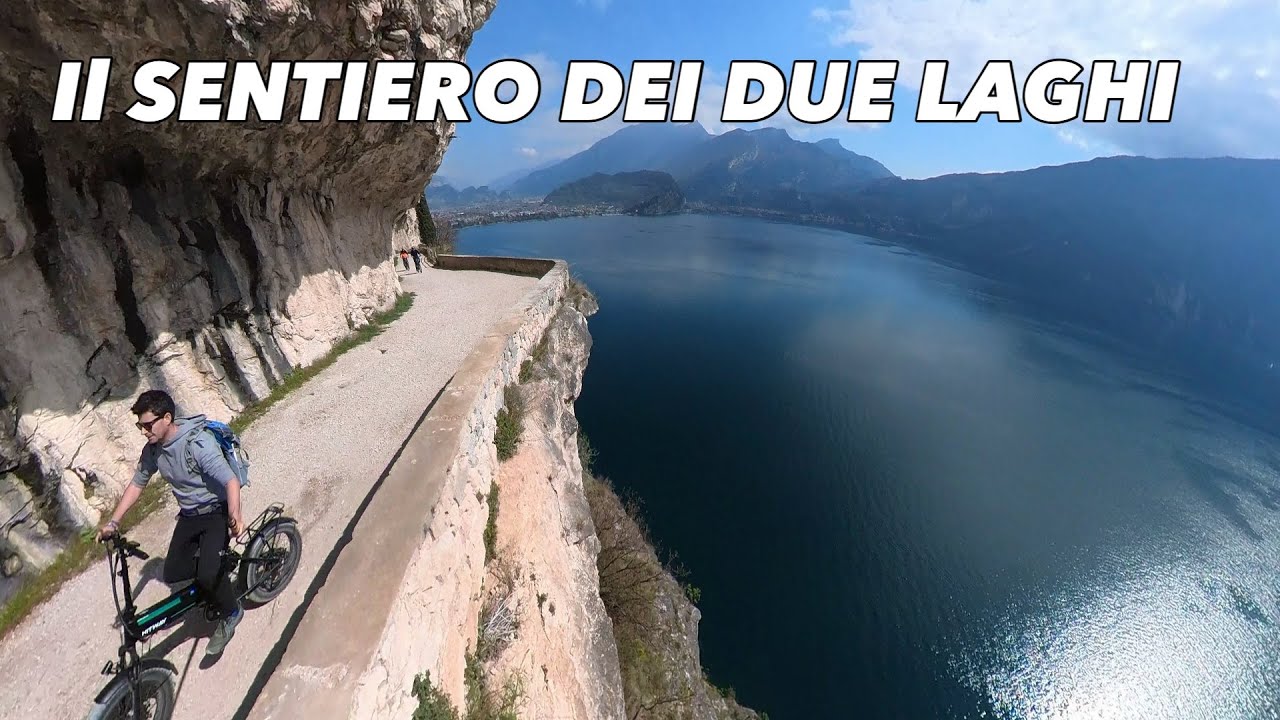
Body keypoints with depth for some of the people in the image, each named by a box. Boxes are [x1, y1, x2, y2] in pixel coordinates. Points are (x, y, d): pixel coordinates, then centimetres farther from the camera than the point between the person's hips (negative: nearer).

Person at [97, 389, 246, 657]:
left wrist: (234, 516, -53)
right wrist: (113, 522, 7)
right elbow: (136, 484, 13)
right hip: (189, 515, 8)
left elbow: (231, 481, -38)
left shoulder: (199, 444, -28)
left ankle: (231, 613, 5)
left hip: (216, 512, -7)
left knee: (207, 576, -20)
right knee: (173, 574, 3)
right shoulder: (152, 450, -4)